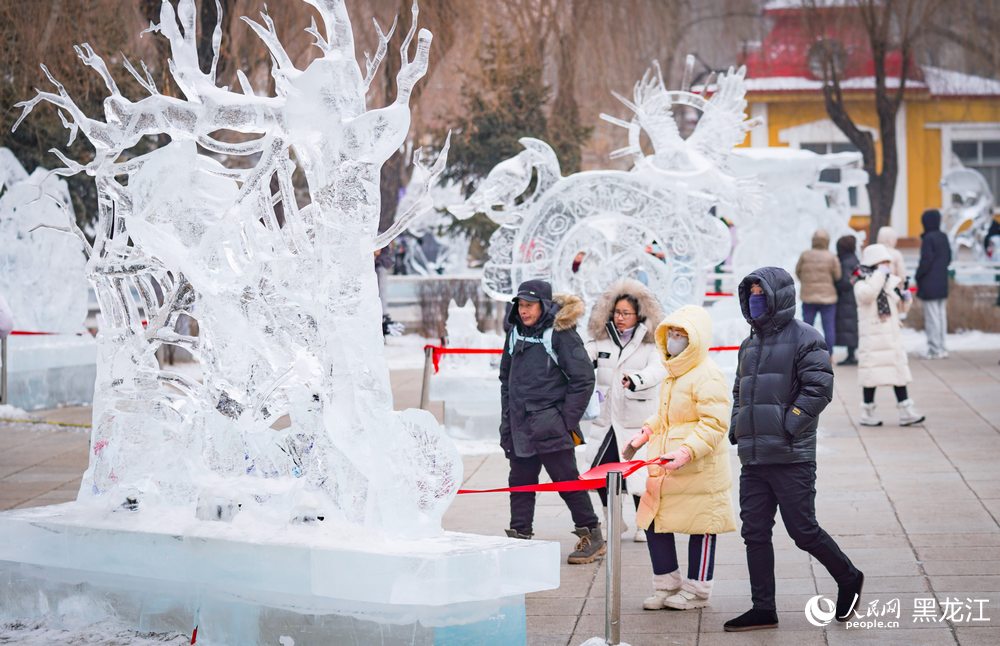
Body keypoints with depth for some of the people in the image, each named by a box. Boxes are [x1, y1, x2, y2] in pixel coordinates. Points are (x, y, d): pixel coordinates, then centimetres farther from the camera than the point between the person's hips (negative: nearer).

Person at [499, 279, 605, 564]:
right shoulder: (516, 334, 12)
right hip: (519, 426, 7)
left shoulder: (561, 334, -9)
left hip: (551, 424, -6)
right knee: (520, 482, 8)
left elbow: (583, 378, -9)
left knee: (567, 480, -2)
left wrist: (568, 419, -9)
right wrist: (507, 418, 14)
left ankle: (592, 536, 8)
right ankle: (519, 535, 15)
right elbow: (506, 377, 22)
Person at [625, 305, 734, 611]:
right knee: (654, 524, 9)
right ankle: (667, 586, 21)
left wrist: (686, 452, -30)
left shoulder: (707, 376, -17)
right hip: (663, 469, 9)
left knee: (700, 528, 3)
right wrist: (646, 433, 14)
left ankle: (696, 591, 14)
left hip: (698, 471, -9)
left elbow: (714, 424, -23)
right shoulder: (673, 372, 14)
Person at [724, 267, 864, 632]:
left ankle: (849, 579, 22)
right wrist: (737, 425, 11)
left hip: (791, 458, -7)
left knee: (803, 531, -2)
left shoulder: (804, 338, -6)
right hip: (753, 459, 7)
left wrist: (787, 425, -17)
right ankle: (763, 609, 10)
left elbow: (819, 387, -14)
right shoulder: (750, 344, 18)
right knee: (755, 533, 4)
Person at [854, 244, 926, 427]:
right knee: (872, 376, -2)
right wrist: (879, 274, -23)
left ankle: (906, 412, 4)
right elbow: (867, 294, -31)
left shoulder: (891, 283, 14)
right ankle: (867, 413, 8)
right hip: (872, 339, -6)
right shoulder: (861, 285, -6)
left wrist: (904, 298, 1)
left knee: (899, 372, 3)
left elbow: (899, 307, 21)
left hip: (892, 336, 6)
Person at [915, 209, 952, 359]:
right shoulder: (944, 237, 8)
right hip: (942, 282, 8)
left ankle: (935, 349, -3)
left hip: (929, 284, -8)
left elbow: (926, 261, -19)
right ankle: (941, 348, 17)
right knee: (941, 315, 12)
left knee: (932, 317, -4)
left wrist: (918, 276, -6)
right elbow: (948, 258, 15)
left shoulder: (928, 238, -16)